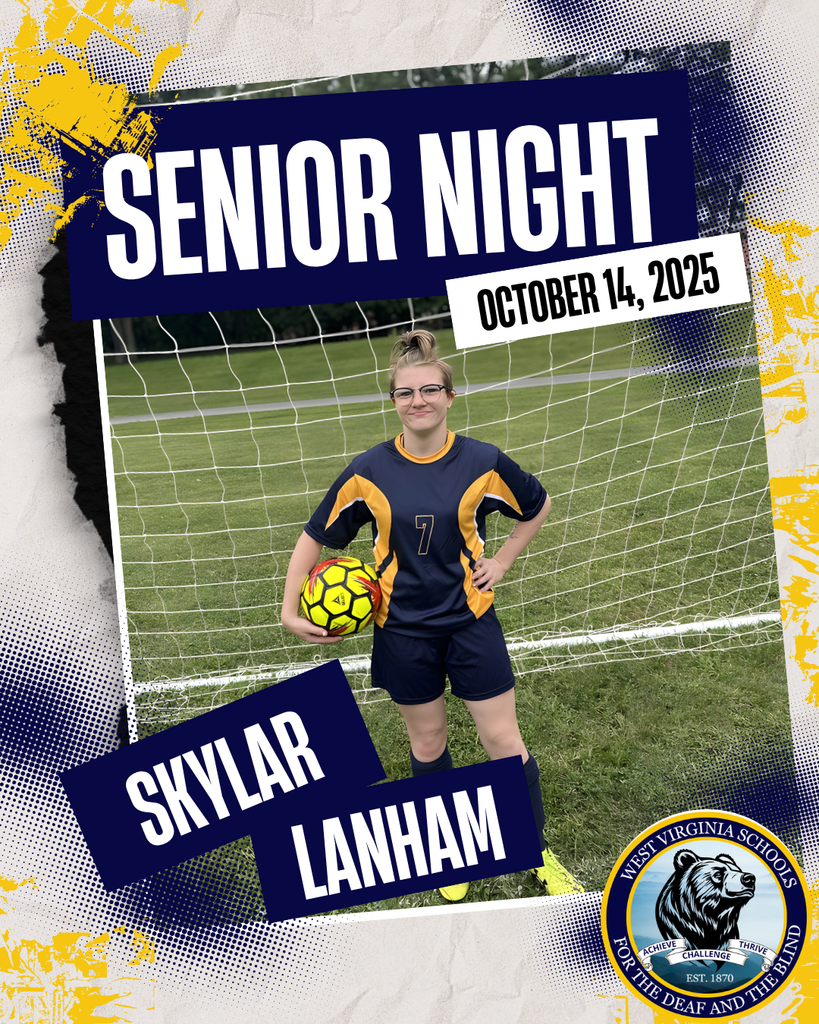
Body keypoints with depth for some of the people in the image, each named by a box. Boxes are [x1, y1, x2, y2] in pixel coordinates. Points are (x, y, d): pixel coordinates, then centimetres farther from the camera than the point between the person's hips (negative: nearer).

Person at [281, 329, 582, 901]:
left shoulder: (482, 462, -9)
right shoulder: (370, 472, -8)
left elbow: (538, 506, 10)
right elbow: (316, 537, 1)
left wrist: (502, 561, 3)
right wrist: (291, 612, -4)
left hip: (470, 618, 0)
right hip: (404, 628, 1)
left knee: (505, 741, 3)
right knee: (428, 743, 13)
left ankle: (539, 856, 23)